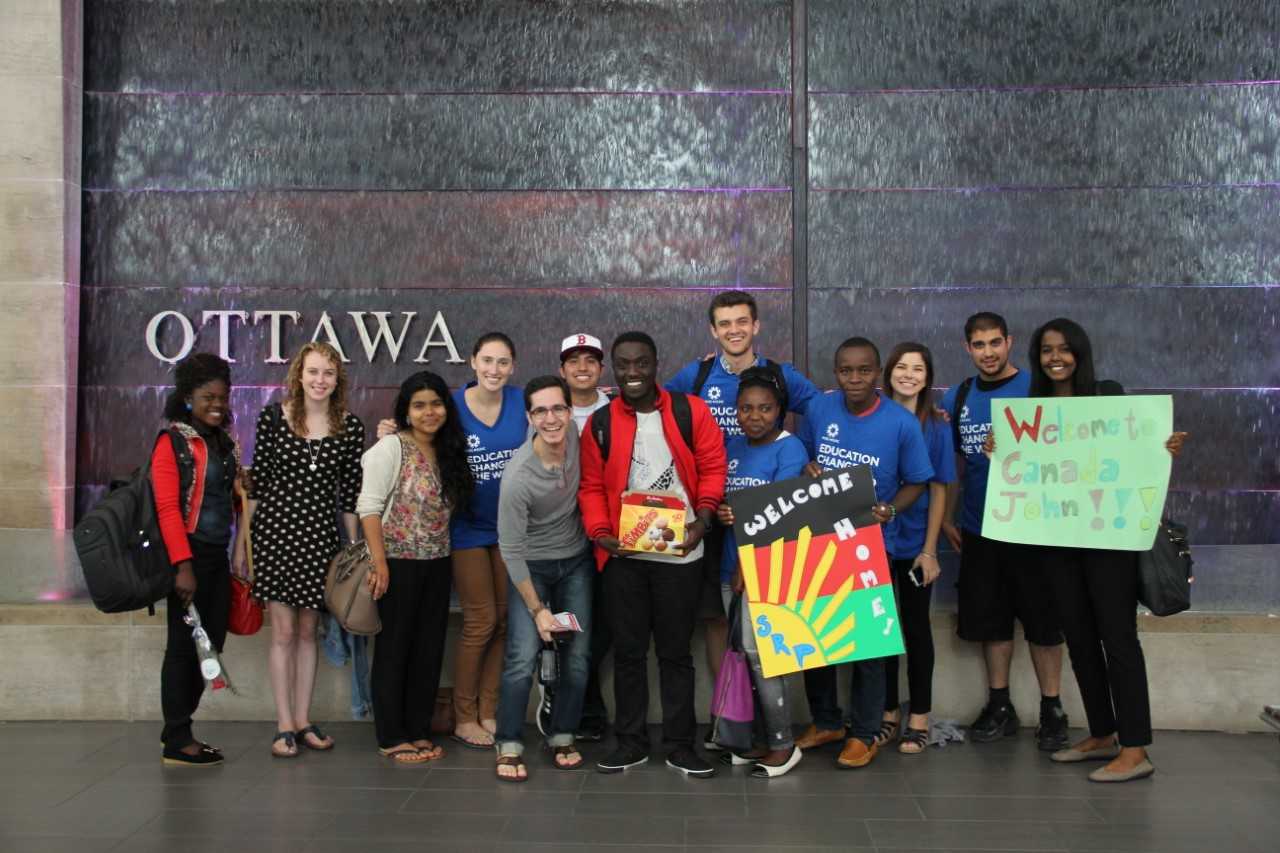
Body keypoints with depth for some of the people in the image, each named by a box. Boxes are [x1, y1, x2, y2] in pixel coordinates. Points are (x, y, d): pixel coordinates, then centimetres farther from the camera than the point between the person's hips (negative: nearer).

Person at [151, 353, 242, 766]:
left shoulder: (225, 442, 13)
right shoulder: (172, 442, -9)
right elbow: (167, 508, -15)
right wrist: (183, 564, -20)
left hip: (218, 556, 7)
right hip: (190, 556, -7)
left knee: (211, 644, 11)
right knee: (184, 645, -1)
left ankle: (179, 728, 22)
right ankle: (176, 743, 8)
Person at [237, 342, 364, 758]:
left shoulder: (350, 427, 2)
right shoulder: (273, 417, -2)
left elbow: (350, 492, 6)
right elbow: (257, 482, 1)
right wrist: (242, 539, 1)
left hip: (321, 535, 2)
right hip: (275, 529, -2)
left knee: (308, 630, 10)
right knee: (283, 631, 1)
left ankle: (303, 721, 21)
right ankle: (284, 726, 10)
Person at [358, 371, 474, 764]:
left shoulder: (448, 451, 9)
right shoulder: (392, 448, -9)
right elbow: (369, 506, -12)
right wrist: (379, 562, -18)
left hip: (437, 564, 6)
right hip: (399, 564, -6)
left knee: (430, 650, 10)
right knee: (394, 649, 3)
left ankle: (419, 731, 22)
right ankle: (392, 738, 13)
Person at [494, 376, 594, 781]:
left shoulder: (578, 434, -16)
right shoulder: (518, 476, -28)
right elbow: (511, 550, -20)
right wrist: (537, 609, -17)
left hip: (577, 561, 4)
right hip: (531, 566, -4)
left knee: (577, 654, 4)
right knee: (523, 658, -12)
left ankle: (562, 737, 19)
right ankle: (509, 746, 3)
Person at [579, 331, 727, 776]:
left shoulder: (690, 411, -1)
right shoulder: (600, 423, 4)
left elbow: (712, 469, -1)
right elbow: (592, 486, 6)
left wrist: (702, 522, -13)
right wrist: (600, 532, -9)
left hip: (679, 552, -1)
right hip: (622, 554, 2)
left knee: (676, 651, 8)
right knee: (628, 649, 10)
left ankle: (681, 744, 19)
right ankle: (630, 741, 22)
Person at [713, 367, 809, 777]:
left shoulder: (790, 448, -8)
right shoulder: (732, 447, 11)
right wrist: (719, 512, -12)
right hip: (730, 564, 6)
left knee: (757, 650, -6)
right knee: (737, 651, 9)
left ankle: (783, 744, 8)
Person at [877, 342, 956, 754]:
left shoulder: (937, 428, -2)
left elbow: (938, 491, -3)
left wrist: (930, 550, -7)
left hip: (915, 544, -1)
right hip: (874, 540, 1)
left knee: (915, 626, 7)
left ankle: (919, 718, 16)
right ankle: (888, 712, 21)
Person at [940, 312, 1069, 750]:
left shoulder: (1035, 388, -5)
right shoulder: (957, 397, 8)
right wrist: (947, 518, 10)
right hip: (978, 529, 4)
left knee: (1042, 620, 3)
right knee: (990, 618, 11)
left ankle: (1052, 710, 15)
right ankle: (999, 706, 23)